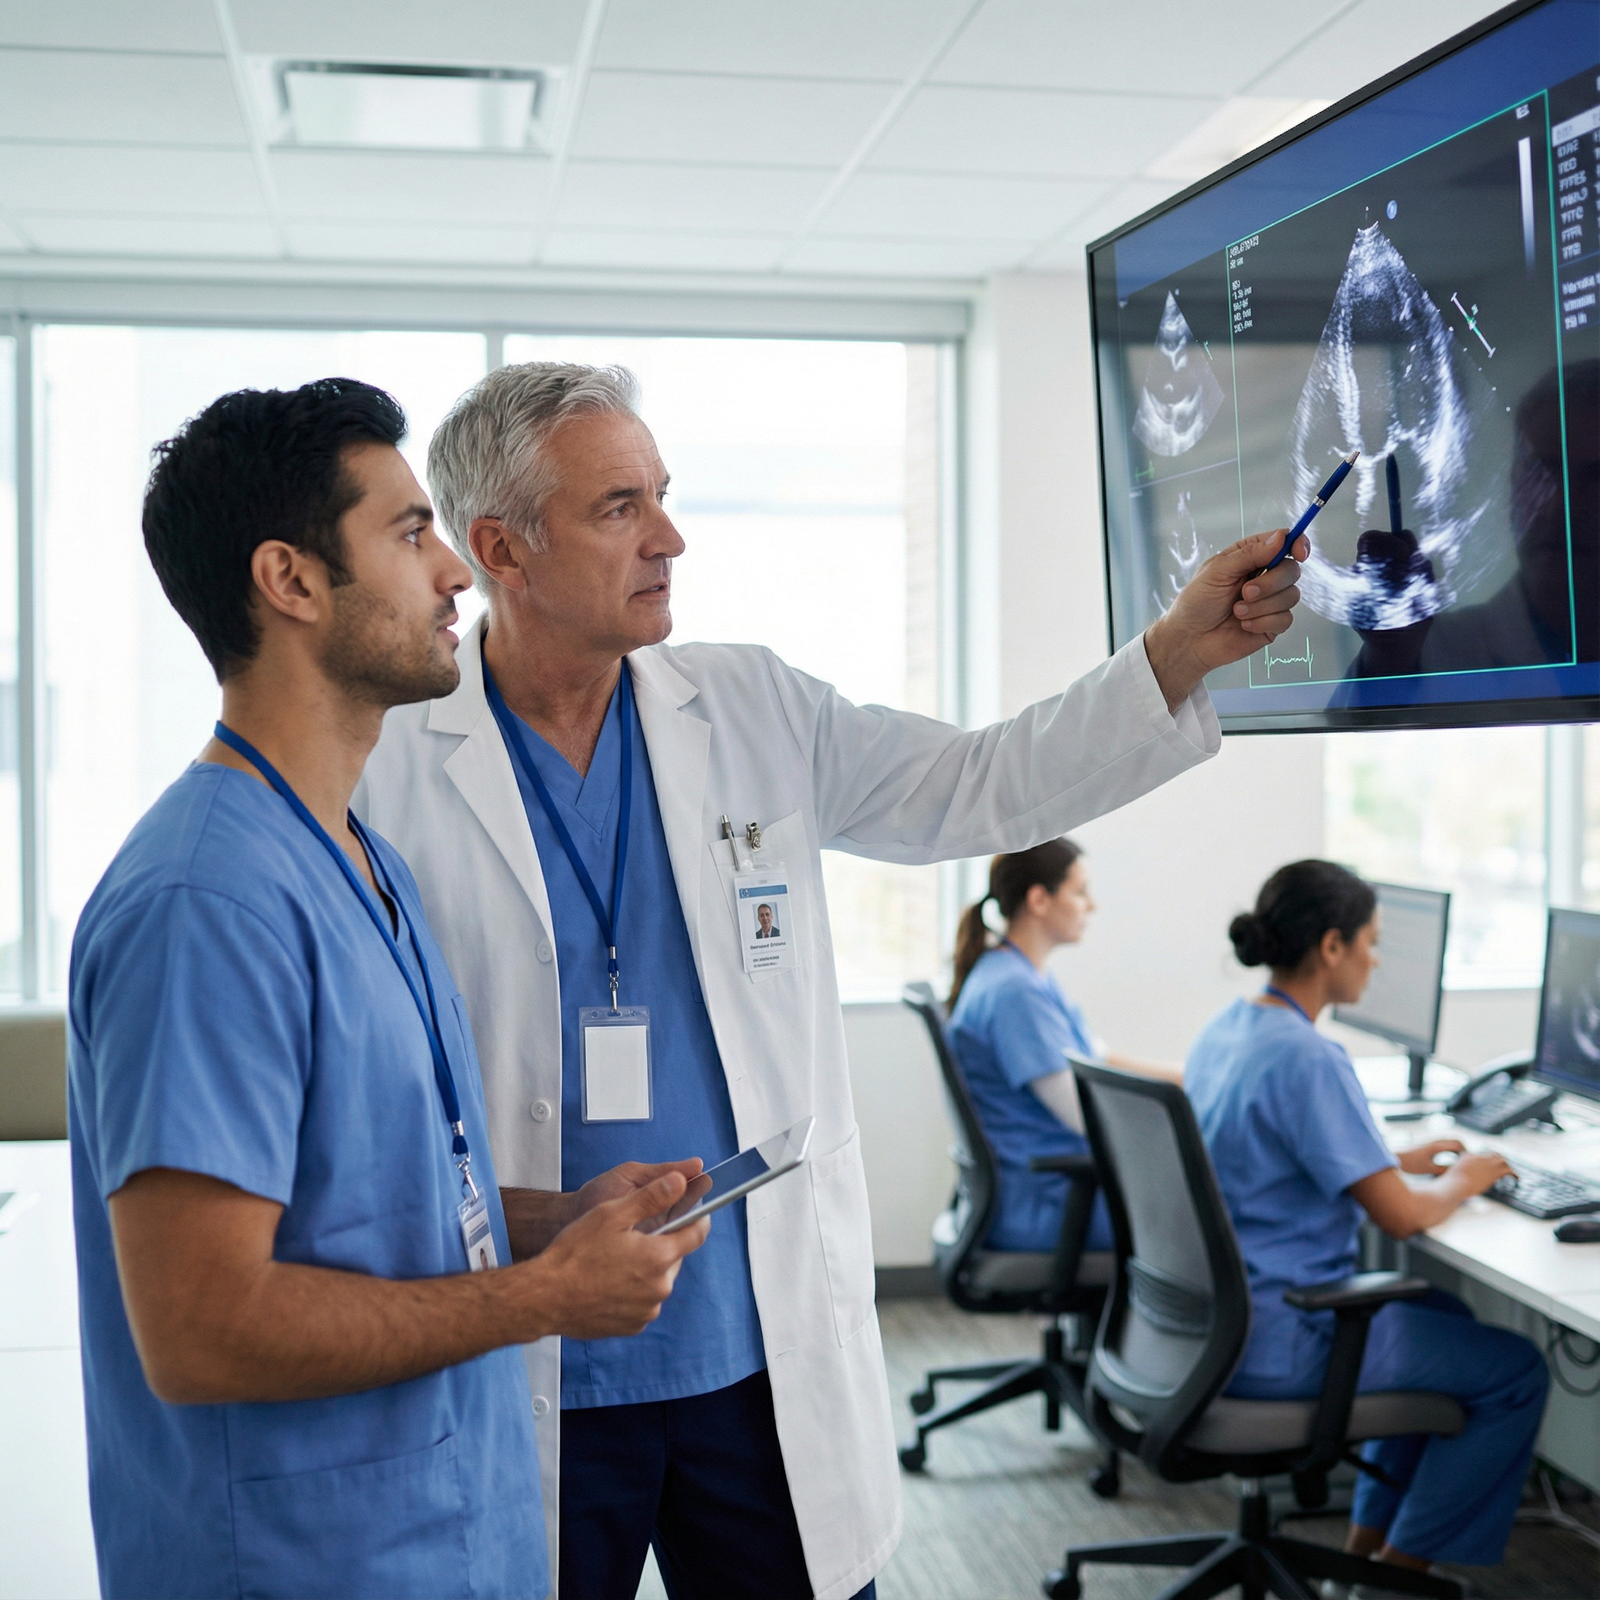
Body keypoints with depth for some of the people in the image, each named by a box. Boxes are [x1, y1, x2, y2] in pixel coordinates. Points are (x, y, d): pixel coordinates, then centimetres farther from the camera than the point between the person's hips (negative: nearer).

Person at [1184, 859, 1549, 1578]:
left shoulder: (1222, 1031, 6)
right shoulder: (1307, 1057, -23)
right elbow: (1401, 1217, -22)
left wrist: (1397, 1160, 17)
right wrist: (1458, 1184, -1)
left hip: (1214, 1316, 10)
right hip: (1275, 1343, -10)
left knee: (1443, 1315, 28)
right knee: (1516, 1371, 4)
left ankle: (1367, 1540, 30)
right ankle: (1398, 1571, 14)